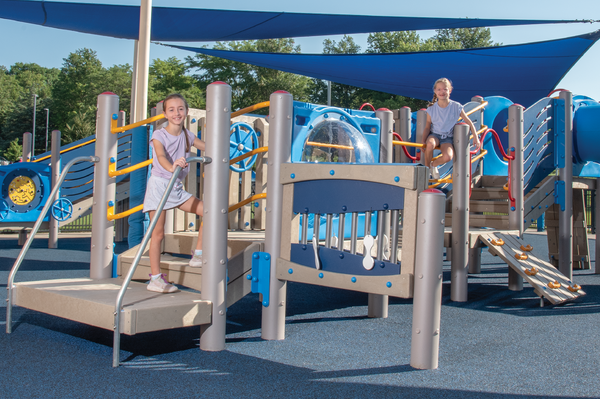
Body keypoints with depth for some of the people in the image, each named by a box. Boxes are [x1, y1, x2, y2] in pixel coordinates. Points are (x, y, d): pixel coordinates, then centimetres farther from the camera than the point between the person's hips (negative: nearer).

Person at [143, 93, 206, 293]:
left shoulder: (187, 135, 4)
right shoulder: (159, 135, -12)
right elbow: (161, 156, -32)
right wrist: (171, 167, -52)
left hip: (177, 187, 5)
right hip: (159, 184, -5)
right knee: (158, 233, -3)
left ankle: (198, 255, 6)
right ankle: (155, 279, 5)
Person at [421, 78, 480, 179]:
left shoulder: (456, 107, -6)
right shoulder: (431, 109, -4)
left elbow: (468, 122, 2)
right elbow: (427, 127, 2)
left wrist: (475, 137, -2)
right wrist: (423, 141, -10)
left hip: (447, 137, 0)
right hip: (434, 134, 0)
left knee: (448, 157, -31)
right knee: (430, 144, -38)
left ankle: (433, 164, 6)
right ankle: (427, 168, -11)